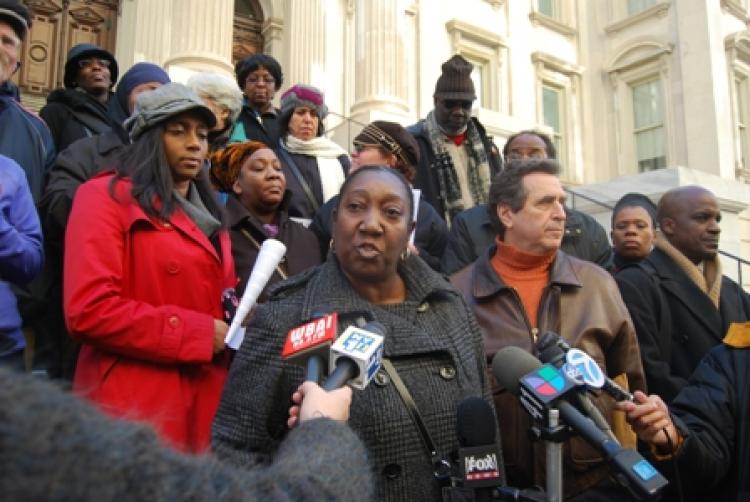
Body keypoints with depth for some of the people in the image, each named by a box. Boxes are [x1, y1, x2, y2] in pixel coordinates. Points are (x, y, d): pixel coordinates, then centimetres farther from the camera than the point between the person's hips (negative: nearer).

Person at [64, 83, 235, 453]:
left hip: (204, 402, 7)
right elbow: (89, 311, -17)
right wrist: (200, 333, -14)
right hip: (137, 408, -7)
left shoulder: (206, 212, 19)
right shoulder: (106, 197, -6)